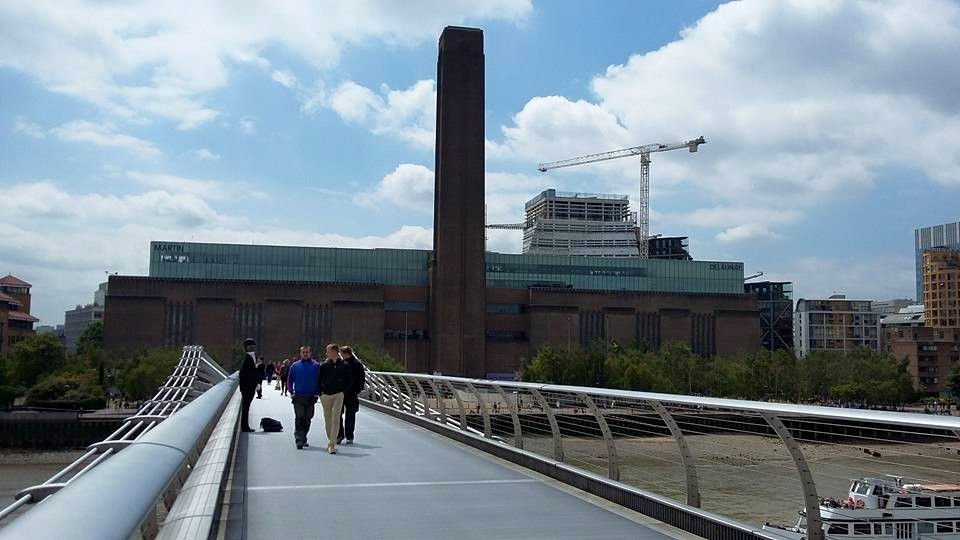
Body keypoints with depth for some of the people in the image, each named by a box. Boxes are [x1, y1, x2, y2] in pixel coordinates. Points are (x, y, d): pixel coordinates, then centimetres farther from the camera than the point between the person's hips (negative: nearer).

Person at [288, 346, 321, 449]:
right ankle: (299, 440, -13)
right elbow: (290, 380, 10)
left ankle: (303, 438, 21)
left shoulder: (316, 366, 1)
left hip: (311, 397, 1)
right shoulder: (295, 366, 5)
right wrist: (292, 393, 3)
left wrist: (316, 393, -2)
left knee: (307, 419, 8)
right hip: (298, 397, -1)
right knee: (299, 418, -10)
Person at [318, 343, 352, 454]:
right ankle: (331, 441, 25)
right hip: (325, 395, 2)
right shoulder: (324, 365, 3)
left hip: (338, 395, -2)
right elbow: (319, 379, 9)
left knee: (335, 420, -9)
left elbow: (350, 381, 8)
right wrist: (320, 393, 2)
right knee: (327, 420, 9)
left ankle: (332, 445, -11)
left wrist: (343, 391, 1)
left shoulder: (344, 365, 0)